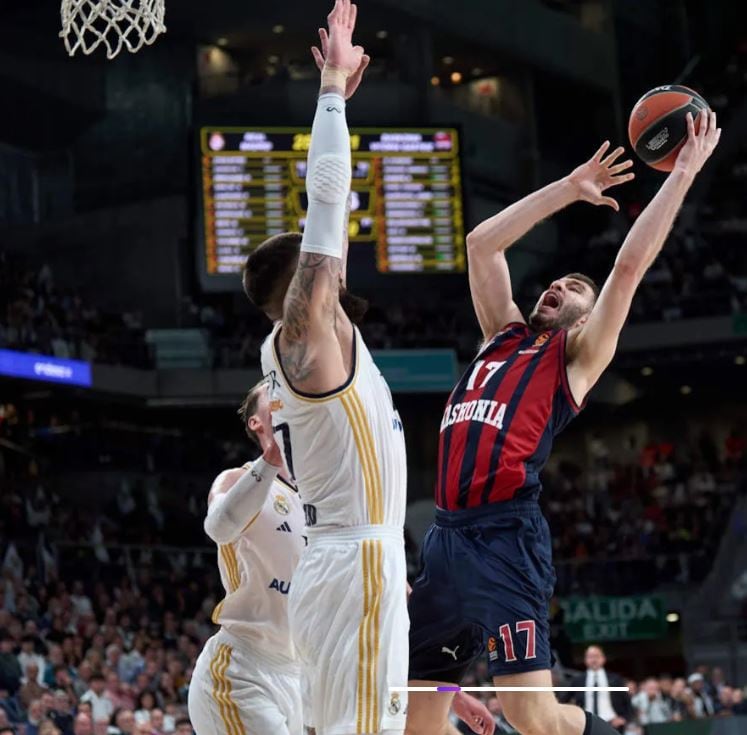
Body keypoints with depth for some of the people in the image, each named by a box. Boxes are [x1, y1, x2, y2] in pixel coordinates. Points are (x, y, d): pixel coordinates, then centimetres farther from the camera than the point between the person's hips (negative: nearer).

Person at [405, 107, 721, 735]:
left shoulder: (577, 358, 9)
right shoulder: (503, 335, 24)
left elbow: (629, 267, 0)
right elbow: (482, 244, 23)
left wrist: (685, 171, 3)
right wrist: (570, 189, 24)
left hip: (507, 537, -6)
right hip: (447, 536, 6)